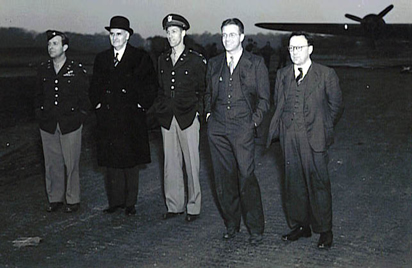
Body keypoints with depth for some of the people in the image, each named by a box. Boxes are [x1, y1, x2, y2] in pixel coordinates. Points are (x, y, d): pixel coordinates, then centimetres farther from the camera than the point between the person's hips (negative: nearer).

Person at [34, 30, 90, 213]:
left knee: (71, 163, 1)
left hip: (70, 125, -3)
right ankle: (55, 198, 19)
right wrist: (40, 115, 9)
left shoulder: (77, 70, -3)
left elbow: (85, 97, 1)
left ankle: (72, 200, 12)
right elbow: (38, 96, 17)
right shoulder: (43, 70, 9)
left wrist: (79, 117, -5)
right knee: (51, 164, 7)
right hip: (48, 126, 4)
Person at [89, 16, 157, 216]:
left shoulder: (140, 58, 0)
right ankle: (115, 201, 16)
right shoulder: (101, 59, 12)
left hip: (131, 118, -3)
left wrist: (141, 106, -6)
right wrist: (98, 104, 7)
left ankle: (130, 203, 12)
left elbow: (151, 86, 0)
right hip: (107, 119, 4)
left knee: (130, 161, 2)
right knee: (111, 161, 6)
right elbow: (94, 86, 20)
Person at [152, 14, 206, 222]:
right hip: (167, 119, 5)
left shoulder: (196, 60, -2)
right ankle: (174, 205, 17)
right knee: (170, 163, 7)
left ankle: (193, 207, 9)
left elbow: (204, 89, 2)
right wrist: (160, 108, 10)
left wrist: (197, 111, -6)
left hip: (188, 118, -4)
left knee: (192, 163, 0)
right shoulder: (162, 60, 13)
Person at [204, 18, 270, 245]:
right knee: (223, 177, 7)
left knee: (246, 176, -9)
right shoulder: (214, 64, 14)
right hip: (217, 127, 4)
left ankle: (255, 228, 4)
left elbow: (264, 97, 5)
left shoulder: (255, 63, 3)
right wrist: (208, 112, 11)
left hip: (242, 126, -4)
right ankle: (231, 224, 20)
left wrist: (255, 120, -4)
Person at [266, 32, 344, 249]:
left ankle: (324, 231, 13)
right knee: (294, 183, 10)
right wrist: (284, 125, 11)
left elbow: (335, 105, 5)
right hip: (290, 139, 4)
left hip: (314, 139, -4)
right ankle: (299, 226, 23)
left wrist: (322, 128, 7)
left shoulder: (326, 75, -1)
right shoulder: (282, 75, 11)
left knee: (318, 183, 0)